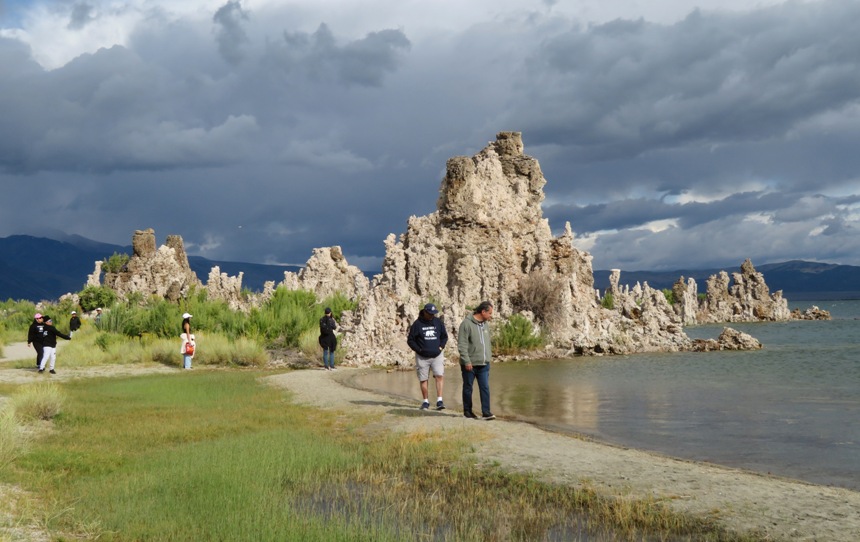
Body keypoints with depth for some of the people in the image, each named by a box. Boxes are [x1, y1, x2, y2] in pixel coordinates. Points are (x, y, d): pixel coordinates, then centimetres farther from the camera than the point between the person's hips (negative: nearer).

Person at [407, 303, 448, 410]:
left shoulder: (438, 322, 5)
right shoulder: (417, 324, -3)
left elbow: (444, 336, 17)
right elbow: (410, 340, 1)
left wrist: (441, 347, 2)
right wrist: (418, 349, -9)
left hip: (437, 355, 1)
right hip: (422, 357, -1)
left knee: (439, 376, -14)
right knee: (423, 380, 4)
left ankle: (439, 401, -13)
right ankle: (425, 402, 17)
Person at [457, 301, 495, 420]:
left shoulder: (486, 324, 10)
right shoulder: (467, 323, -12)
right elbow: (462, 345, -15)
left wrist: (489, 357, 15)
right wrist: (466, 361, -18)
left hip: (484, 364, 5)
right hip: (470, 364, -5)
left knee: (485, 388, -3)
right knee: (468, 388, 8)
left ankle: (486, 412, -2)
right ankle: (467, 411, 20)